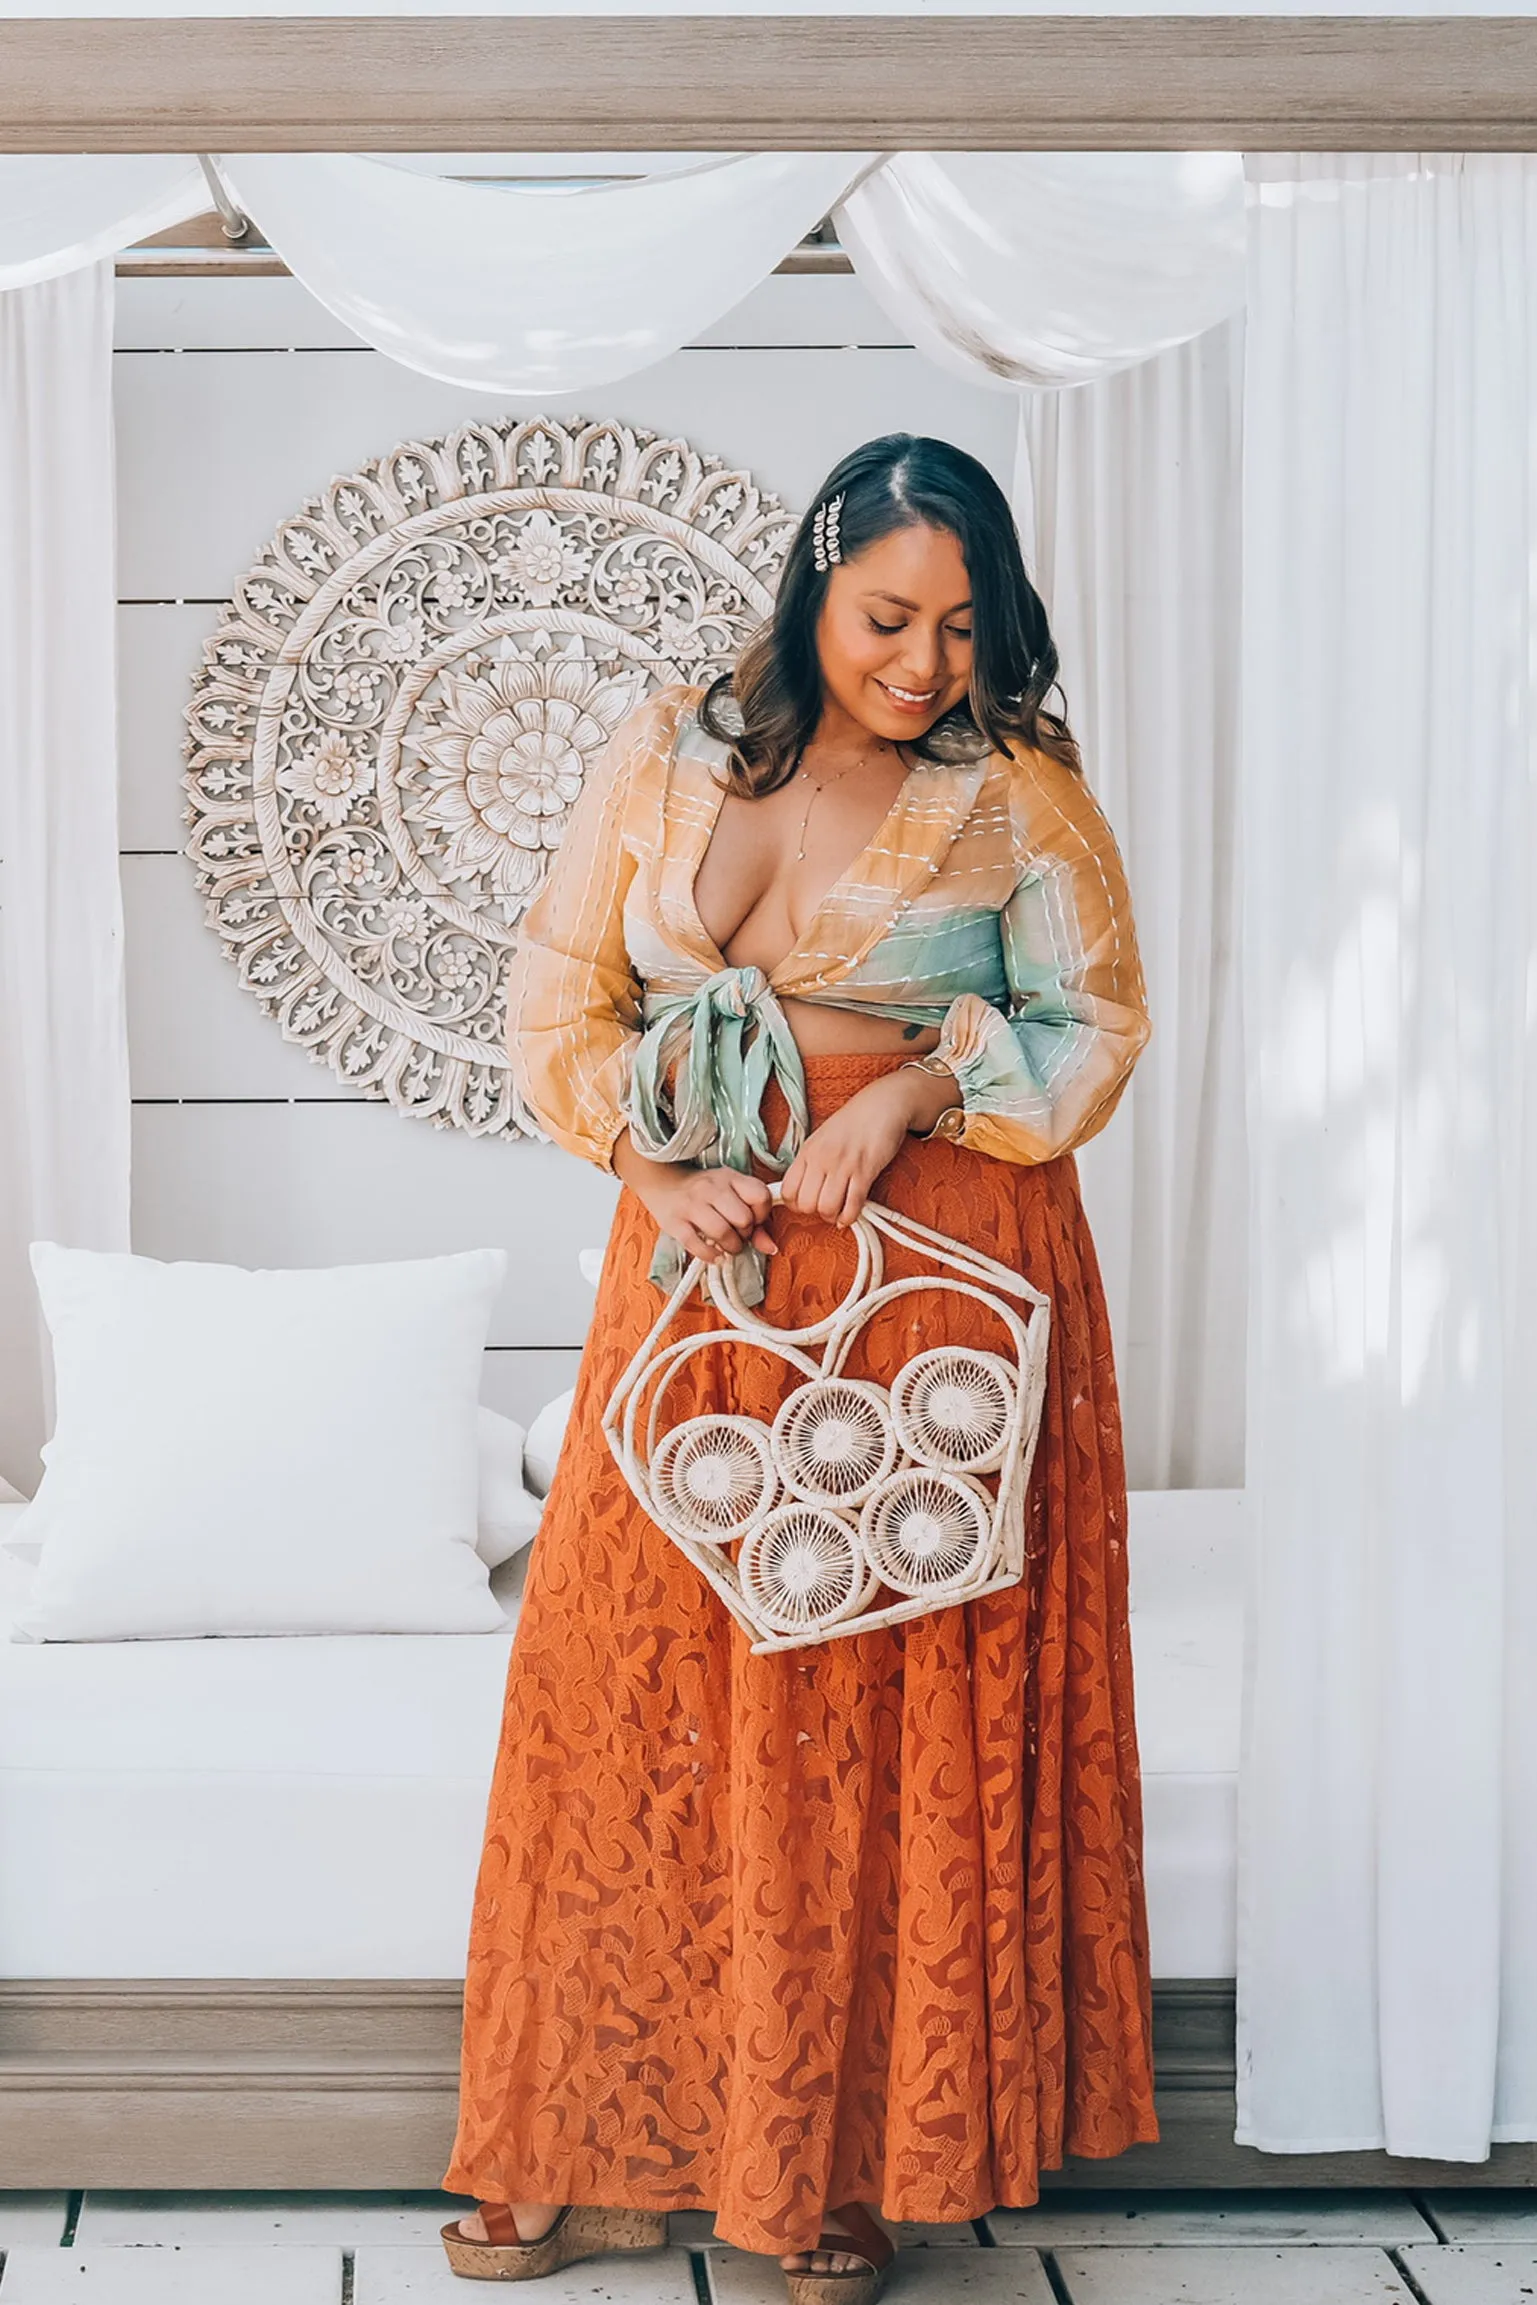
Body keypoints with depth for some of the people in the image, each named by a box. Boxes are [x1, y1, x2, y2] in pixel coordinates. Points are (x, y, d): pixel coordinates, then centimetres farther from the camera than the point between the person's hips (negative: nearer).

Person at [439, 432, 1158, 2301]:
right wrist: (655, 1164, -9)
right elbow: (558, 996, 7)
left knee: (893, 1714, 0)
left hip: (933, 1265, -2)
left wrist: (910, 1091, -15)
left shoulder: (1018, 791, 0)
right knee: (645, 1681, 3)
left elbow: (1094, 1022, 1)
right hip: (705, 1258, 3)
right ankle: (617, 2151, 15)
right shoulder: (667, 751, 5)